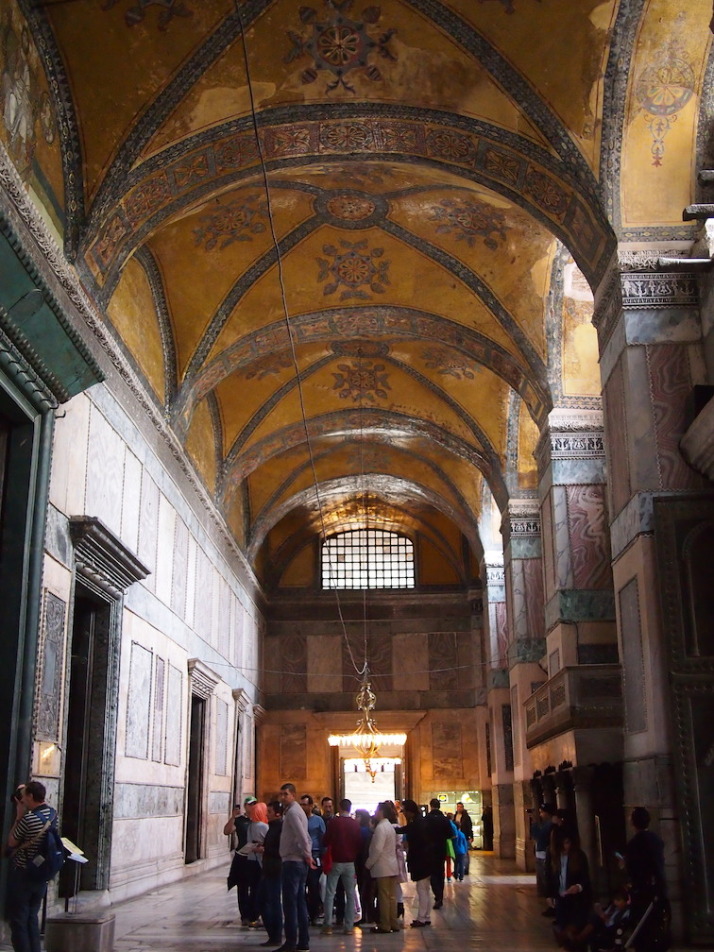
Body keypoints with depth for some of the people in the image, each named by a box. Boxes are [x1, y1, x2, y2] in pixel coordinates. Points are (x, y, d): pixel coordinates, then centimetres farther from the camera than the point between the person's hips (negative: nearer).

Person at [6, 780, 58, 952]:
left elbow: (11, 843, -9)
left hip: (21, 875, -7)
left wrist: (18, 817, -6)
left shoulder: (28, 819, -24)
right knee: (32, 917, 19)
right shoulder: (52, 813, -3)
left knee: (18, 920, 5)